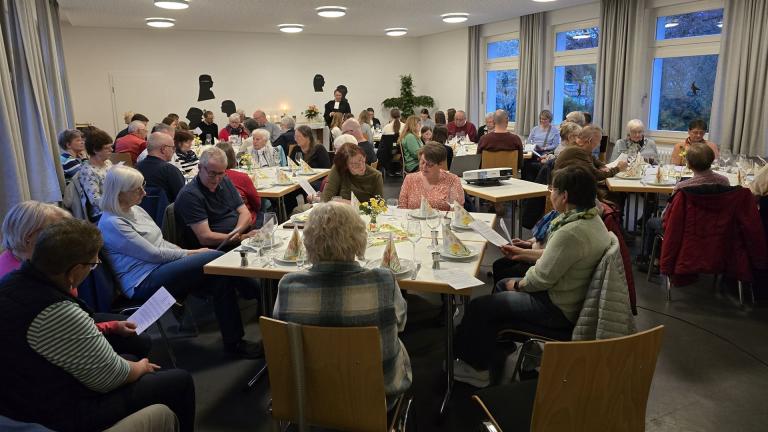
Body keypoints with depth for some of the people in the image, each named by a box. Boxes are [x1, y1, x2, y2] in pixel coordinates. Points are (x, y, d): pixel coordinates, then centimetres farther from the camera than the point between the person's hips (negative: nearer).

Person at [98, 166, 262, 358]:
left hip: (163, 266, 8)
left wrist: (187, 254, 2)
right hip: (144, 283, -8)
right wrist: (190, 254, -6)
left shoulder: (136, 210, 15)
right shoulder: (111, 223, -12)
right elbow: (153, 254, -14)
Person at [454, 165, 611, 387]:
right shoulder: (591, 218, 0)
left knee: (478, 307, -4)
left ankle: (475, 368, 16)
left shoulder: (572, 232, -31)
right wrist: (523, 252, 14)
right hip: (575, 298, 10)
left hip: (558, 310, -10)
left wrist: (518, 285, -6)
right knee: (502, 285, 25)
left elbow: (542, 277, -25)